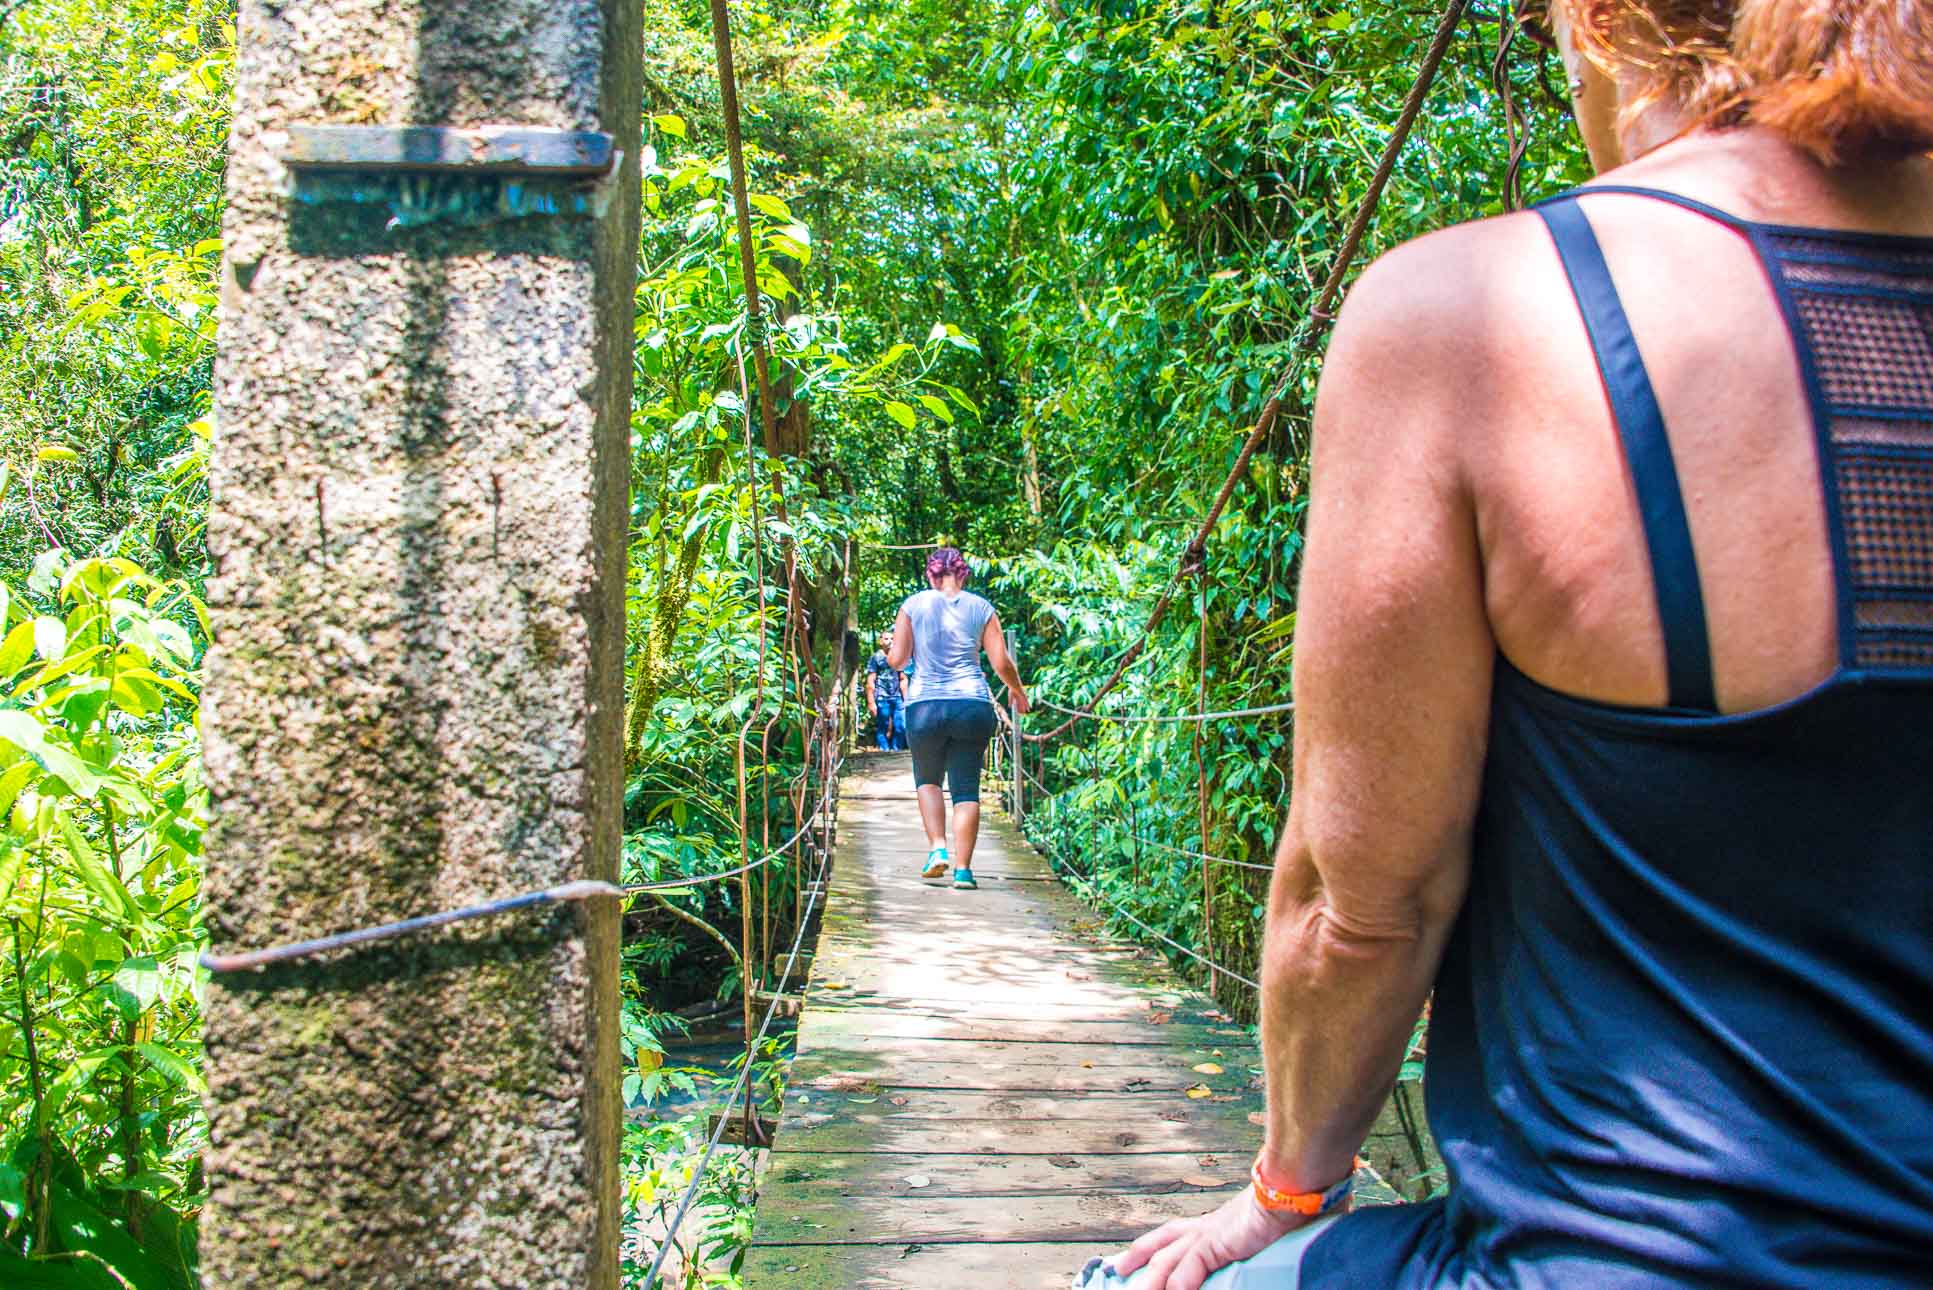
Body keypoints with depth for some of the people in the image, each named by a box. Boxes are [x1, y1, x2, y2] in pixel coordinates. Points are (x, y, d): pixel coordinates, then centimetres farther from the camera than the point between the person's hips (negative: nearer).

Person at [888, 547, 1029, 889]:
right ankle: (963, 868, 1)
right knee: (966, 788, 6)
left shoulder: (913, 604, 3)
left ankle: (937, 848, 4)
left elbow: (897, 659, 2)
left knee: (927, 780, 20)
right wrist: (1017, 690, 22)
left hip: (925, 706, 0)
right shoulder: (980, 607, 6)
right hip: (973, 705, 1)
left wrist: (891, 648, 25)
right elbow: (1002, 662, 4)